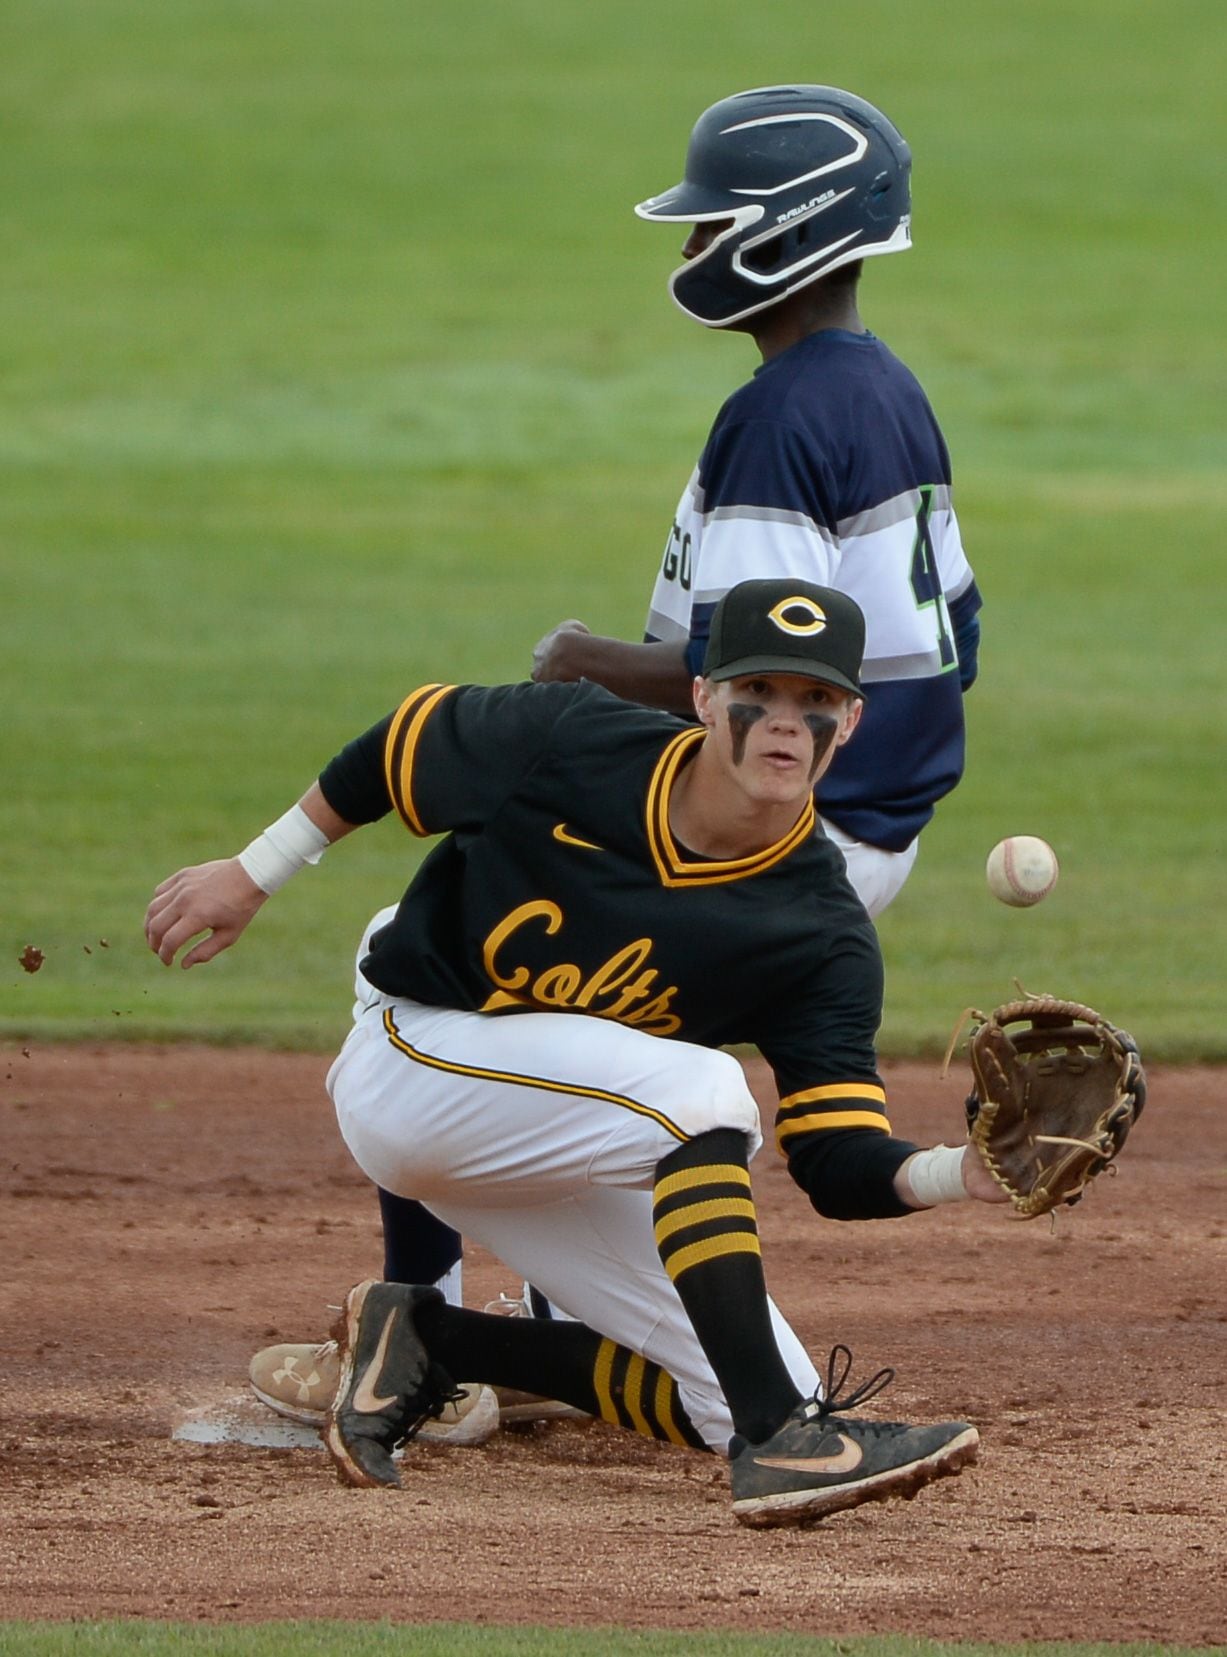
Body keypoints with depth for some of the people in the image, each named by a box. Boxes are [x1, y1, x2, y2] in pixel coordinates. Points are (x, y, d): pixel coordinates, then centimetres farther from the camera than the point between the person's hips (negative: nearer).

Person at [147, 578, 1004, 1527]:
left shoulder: (823, 937, -15)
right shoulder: (570, 745, -19)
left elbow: (840, 1165, -20)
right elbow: (405, 743, 0)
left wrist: (959, 1172, -40)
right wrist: (253, 875, 8)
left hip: (557, 1151, 5)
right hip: (411, 1059, -5)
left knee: (733, 1399, -8)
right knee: (696, 1085, -31)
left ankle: (424, 1340, 6)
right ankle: (779, 1446, -34)